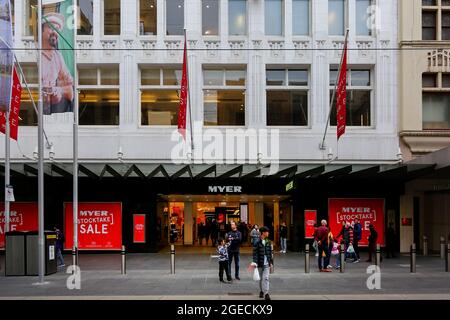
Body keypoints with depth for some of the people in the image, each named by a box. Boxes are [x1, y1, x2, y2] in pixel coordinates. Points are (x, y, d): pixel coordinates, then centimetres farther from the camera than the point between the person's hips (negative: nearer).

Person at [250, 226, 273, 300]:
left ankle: (266, 293, -10)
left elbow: (270, 252, 12)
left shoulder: (268, 242, 6)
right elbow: (255, 253, -9)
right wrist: (255, 262, -18)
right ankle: (261, 291, 28)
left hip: (267, 263, 2)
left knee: (266, 278, -8)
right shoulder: (257, 242, -7)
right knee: (261, 278, 11)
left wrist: (271, 262, 11)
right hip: (260, 263, -2)